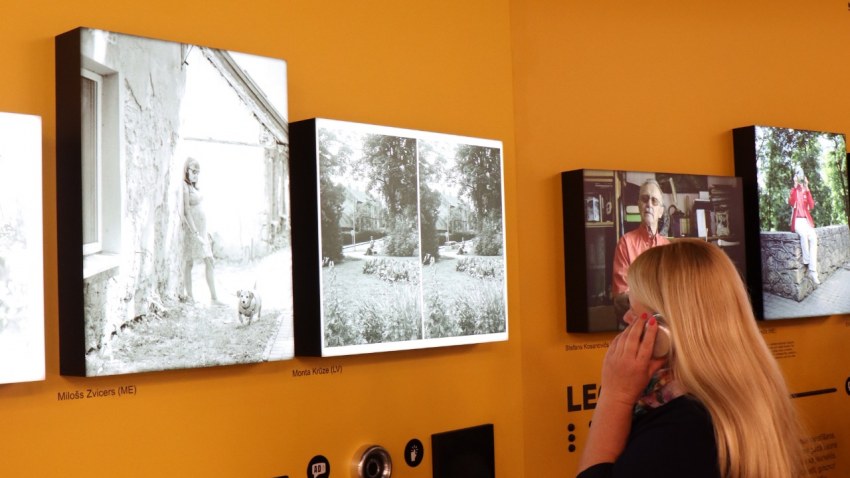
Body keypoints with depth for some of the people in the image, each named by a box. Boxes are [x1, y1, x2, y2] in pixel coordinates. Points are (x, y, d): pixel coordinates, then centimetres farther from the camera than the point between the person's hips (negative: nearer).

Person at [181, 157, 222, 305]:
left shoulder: (193, 186, 15)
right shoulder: (184, 187, -12)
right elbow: (186, 212, -18)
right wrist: (195, 233, -23)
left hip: (201, 230, 9)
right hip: (191, 229, -9)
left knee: (210, 262, 4)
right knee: (188, 263, 1)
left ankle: (214, 297, 4)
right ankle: (189, 296, 8)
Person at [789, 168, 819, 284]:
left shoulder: (806, 192, 15)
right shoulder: (794, 191, 7)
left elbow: (811, 206, -2)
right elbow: (791, 202, -15)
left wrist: (807, 190, -5)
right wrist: (795, 187, -15)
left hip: (806, 220, 3)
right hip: (797, 221, -3)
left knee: (813, 237, -27)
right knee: (803, 233, -38)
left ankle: (812, 270, -30)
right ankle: (806, 261, -26)